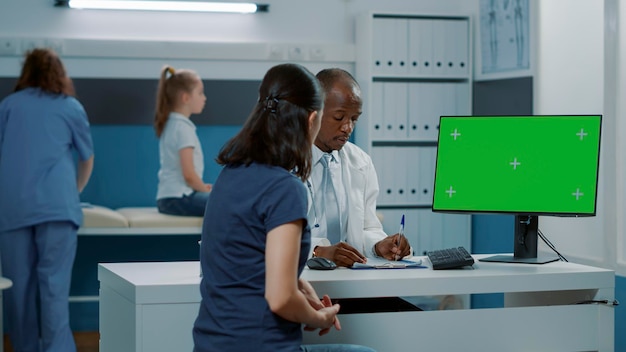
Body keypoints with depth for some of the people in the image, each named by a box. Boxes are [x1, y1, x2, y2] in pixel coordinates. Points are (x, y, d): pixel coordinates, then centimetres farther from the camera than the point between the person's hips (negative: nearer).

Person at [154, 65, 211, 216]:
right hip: (178, 198, -10)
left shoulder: (170, 124, 18)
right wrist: (206, 190, 0)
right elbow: (189, 175, -17)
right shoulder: (183, 128, -11)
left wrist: (202, 187, 18)